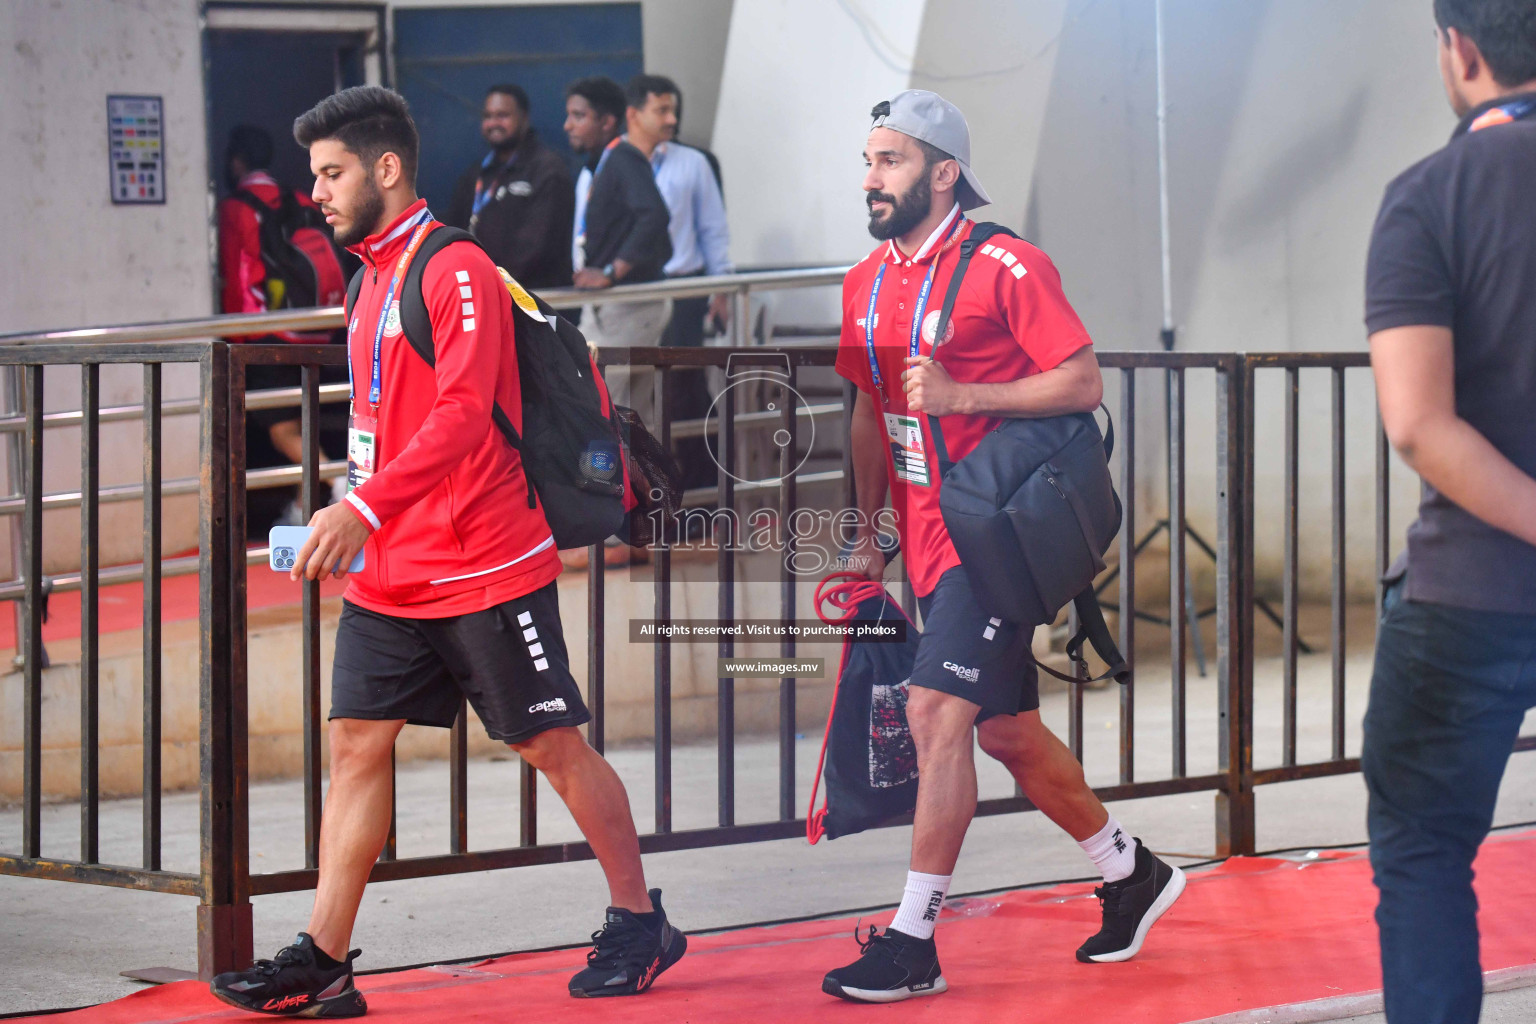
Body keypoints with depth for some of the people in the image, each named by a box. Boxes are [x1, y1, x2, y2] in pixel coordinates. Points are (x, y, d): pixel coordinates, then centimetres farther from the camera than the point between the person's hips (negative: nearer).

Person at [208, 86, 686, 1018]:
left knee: (554, 746, 2)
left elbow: (462, 415, -26)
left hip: (485, 568, -8)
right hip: (387, 574, 8)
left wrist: (364, 506, -35)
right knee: (357, 744, 2)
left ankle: (641, 925, 17)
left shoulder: (455, 269, -15)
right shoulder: (374, 276, 14)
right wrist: (356, 519, 19)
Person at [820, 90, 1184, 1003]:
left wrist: (962, 396, -22)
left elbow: (1083, 383, -13)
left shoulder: (1006, 267, -11)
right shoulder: (866, 283, 11)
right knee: (1006, 729, 13)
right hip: (929, 540, 8)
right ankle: (1132, 874, 32)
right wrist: (868, 535, 18)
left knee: (938, 715, -14)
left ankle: (913, 943, -10)